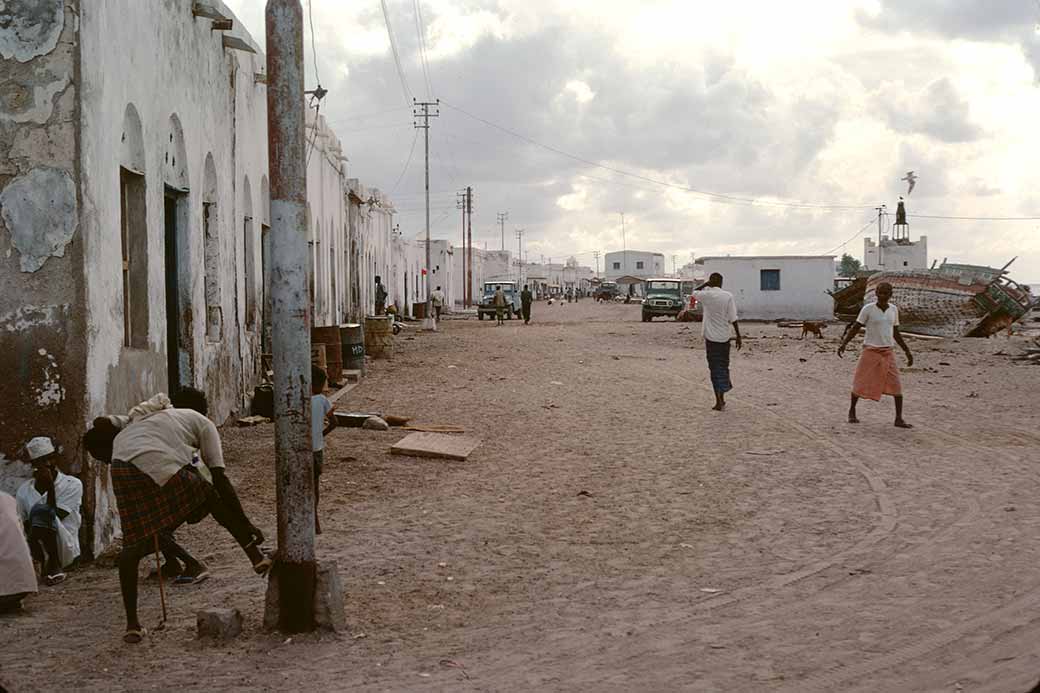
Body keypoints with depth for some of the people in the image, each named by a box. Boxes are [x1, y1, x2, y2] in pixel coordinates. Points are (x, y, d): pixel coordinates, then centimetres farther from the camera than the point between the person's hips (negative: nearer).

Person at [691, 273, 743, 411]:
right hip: (724, 337, 1)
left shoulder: (706, 295, -6)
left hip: (711, 337, -1)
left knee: (715, 369, 2)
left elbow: (694, 292, 18)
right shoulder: (728, 296, -6)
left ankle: (719, 400, -2)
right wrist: (739, 337, -1)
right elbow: (733, 319, -6)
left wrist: (706, 283, 14)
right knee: (723, 366, 15)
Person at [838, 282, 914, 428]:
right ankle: (852, 411, 23)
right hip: (870, 351, -3)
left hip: (888, 353, 3)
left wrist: (907, 351, 16)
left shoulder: (893, 309, 6)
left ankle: (899, 418, -4)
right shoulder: (868, 309, -7)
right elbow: (855, 328, -5)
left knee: (896, 385, -7)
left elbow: (896, 333, 16)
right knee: (861, 383, 0)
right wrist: (843, 343, -17)